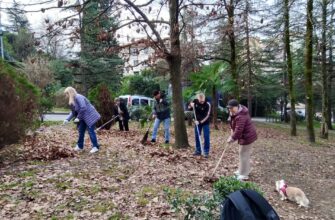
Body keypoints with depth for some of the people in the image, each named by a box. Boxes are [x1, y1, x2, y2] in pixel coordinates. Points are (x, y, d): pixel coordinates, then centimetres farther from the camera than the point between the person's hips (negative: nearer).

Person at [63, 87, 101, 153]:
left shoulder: (79, 97, -22)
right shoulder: (72, 101, 8)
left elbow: (83, 108, -28)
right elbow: (73, 112, 12)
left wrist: (78, 117, -17)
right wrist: (67, 119, 1)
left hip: (90, 116, -10)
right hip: (84, 118, 10)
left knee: (91, 131, -8)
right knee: (81, 131, 13)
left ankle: (95, 147, 0)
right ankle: (80, 146, 24)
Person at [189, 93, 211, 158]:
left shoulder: (207, 104, -21)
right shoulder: (195, 101, -10)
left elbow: (207, 115, -21)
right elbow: (189, 107, 5)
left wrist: (200, 121, -27)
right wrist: (191, 106, -18)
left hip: (205, 122, -4)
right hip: (197, 122, 4)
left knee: (206, 137, -4)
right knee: (197, 136, 8)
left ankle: (206, 152, 3)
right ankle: (198, 150, 19)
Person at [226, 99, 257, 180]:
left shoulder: (241, 116, -31)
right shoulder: (234, 112, 3)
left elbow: (238, 130, -32)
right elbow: (233, 123, 20)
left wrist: (232, 138, -21)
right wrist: (232, 130, 6)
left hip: (247, 137, -11)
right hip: (246, 136, 11)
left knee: (244, 154, -4)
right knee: (244, 154, 20)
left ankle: (244, 175, 5)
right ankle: (244, 170, 35)